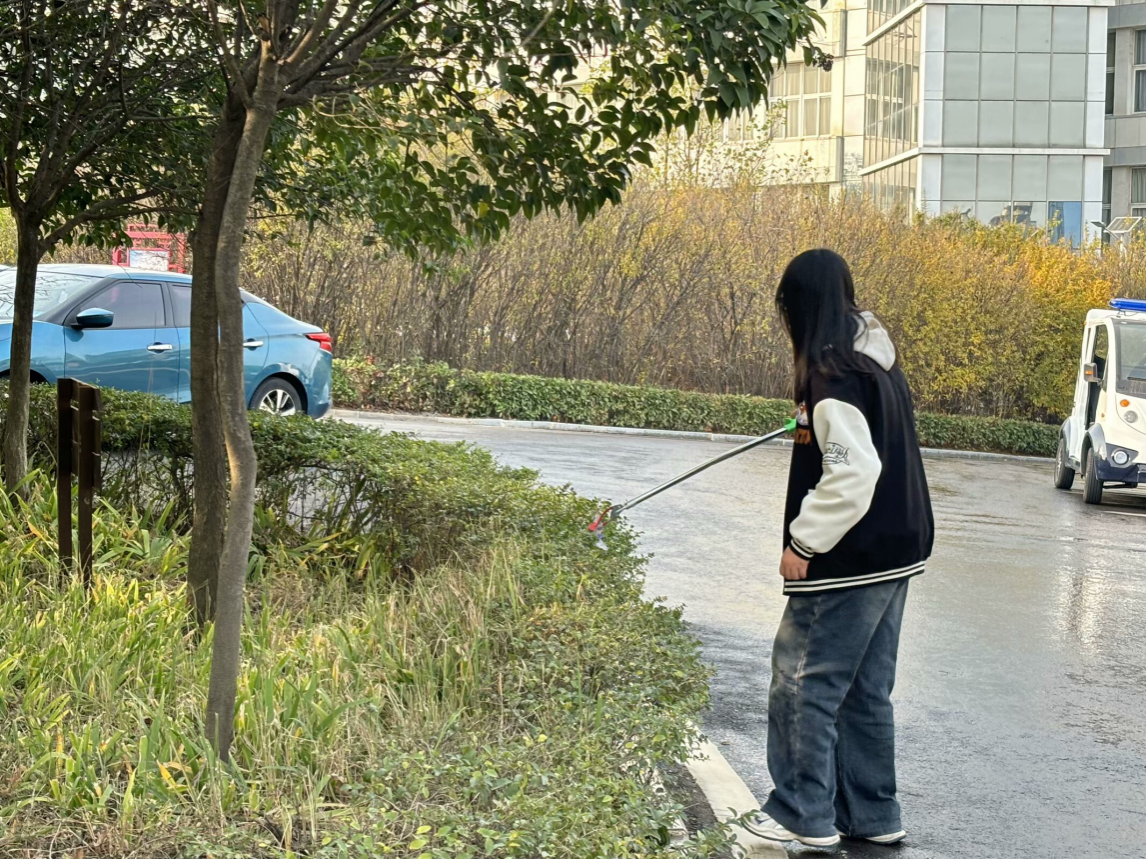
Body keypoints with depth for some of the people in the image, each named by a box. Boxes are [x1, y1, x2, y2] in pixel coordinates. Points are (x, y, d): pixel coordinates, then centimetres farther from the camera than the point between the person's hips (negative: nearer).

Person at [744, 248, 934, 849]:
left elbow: (851, 474, -26)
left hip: (850, 565, -10)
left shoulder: (833, 375, -20)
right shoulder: (878, 362, 9)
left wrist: (804, 541, -17)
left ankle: (805, 814, 10)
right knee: (865, 690, 16)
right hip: (895, 552, 10)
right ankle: (871, 814, 24)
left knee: (802, 682, 2)